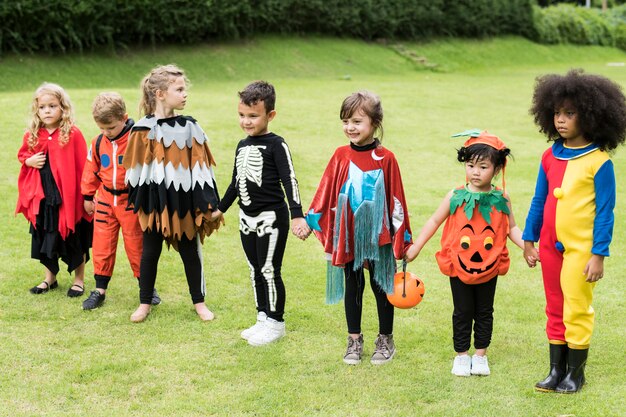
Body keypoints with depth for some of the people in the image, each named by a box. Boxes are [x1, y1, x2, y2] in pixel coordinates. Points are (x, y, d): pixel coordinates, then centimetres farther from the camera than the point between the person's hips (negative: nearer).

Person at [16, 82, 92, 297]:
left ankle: (79, 280, 23)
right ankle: (50, 278, 32)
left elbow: (82, 167, -11)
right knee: (45, 238, 15)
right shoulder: (32, 136, 1)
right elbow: (22, 155, 18)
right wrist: (29, 161, -5)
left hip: (68, 196, -5)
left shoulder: (72, 134, -13)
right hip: (42, 197, 5)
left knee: (74, 239, 8)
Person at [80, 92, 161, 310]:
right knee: (102, 246, 6)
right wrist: (88, 197, 17)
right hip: (105, 200, 4)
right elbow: (91, 170, 14)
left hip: (131, 201, -4)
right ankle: (100, 290, 16)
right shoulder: (98, 142, 1)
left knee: (136, 246, 5)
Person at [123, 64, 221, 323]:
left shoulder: (189, 128, -1)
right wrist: (137, 202, 0)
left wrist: (207, 202, -3)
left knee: (190, 252, 11)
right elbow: (135, 168, 0)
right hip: (154, 201, -1)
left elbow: (201, 167, 0)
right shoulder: (143, 130, -6)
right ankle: (145, 303, 23)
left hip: (184, 201, 1)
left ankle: (199, 302, 24)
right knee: (150, 252, 10)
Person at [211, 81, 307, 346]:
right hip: (247, 217, 8)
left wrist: (297, 214, -24)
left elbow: (289, 180, -16)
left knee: (269, 270, -2)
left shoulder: (276, 145, -12)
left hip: (271, 217, -7)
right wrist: (221, 208, 28)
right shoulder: (242, 146, 10)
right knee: (255, 270, 13)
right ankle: (263, 319, 23)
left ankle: (275, 323, 10)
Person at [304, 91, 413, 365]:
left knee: (381, 286, 10)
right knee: (352, 286, 13)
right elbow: (326, 192, 2)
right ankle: (354, 341, 25)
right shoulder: (341, 156, -2)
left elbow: (396, 199, -6)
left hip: (378, 235, -2)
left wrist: (400, 235, -4)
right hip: (346, 235, 2)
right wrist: (311, 221, -2)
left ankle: (385, 340, 24)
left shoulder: (385, 159, -9)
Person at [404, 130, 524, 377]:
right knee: (462, 312, 9)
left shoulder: (501, 199, -5)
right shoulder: (456, 197, -8)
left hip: (489, 268, 1)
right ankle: (461, 356, 20)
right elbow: (434, 221, 2)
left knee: (484, 312, 13)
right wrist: (415, 248, 2)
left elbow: (512, 228, 4)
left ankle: (480, 355, 25)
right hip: (459, 266, -1)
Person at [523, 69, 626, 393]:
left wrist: (599, 254, -12)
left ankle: (575, 372, 16)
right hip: (550, 245, 5)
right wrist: (528, 240, 13)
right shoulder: (550, 156, 4)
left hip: (581, 248, -5)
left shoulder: (599, 162, -12)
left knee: (577, 310, 2)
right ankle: (556, 370, 24)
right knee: (555, 309, 13)